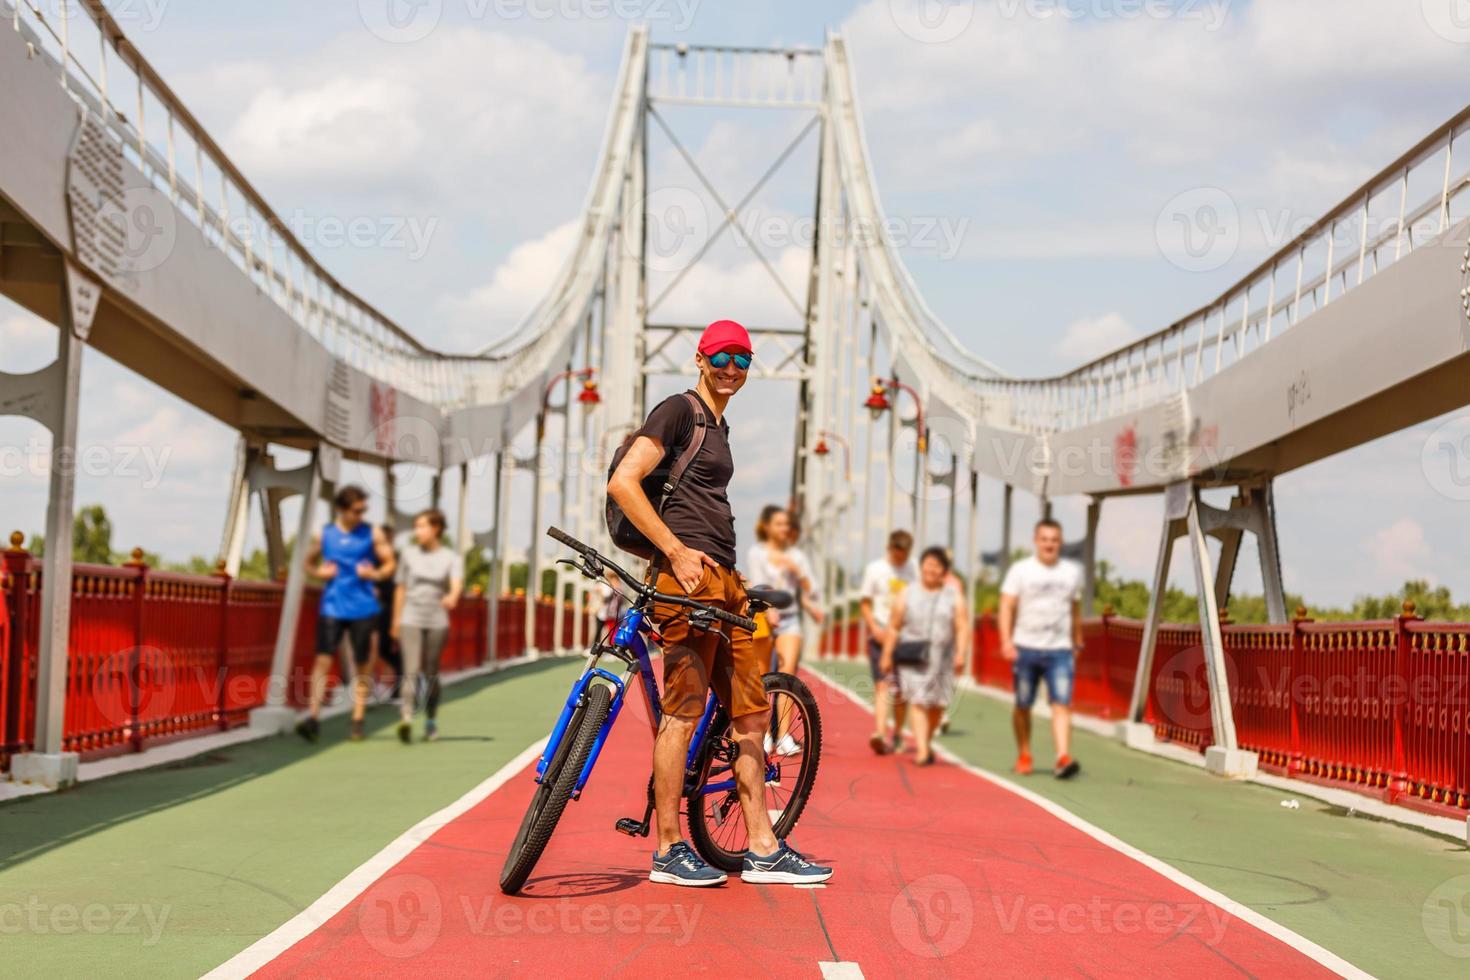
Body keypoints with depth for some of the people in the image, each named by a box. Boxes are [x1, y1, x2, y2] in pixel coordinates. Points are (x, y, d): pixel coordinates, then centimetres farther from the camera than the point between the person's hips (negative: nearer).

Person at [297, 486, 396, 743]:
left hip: (363, 608, 0)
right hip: (332, 606, 0)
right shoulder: (323, 535, 5)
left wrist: (376, 574, -15)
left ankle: (358, 719, 15)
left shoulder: (373, 534, 2)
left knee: (362, 664, 6)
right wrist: (319, 571, -4)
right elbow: (309, 562, 18)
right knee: (323, 659, -11)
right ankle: (313, 717, -12)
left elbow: (390, 564, 5)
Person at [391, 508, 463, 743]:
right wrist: (396, 622, 15)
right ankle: (406, 718, -29)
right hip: (411, 620, 0)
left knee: (431, 674, 6)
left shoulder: (452, 558, 3)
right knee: (411, 670, -15)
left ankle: (431, 722, 20)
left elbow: (457, 583, -16)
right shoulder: (409, 554, 8)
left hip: (437, 622, 0)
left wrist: (452, 597, -38)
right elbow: (401, 590, 14)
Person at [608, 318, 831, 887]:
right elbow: (622, 482, -14)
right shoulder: (679, 412, -3)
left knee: (751, 715, 8)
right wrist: (676, 552, -17)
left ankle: (762, 851, 12)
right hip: (689, 577, -9)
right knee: (683, 713, -7)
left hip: (723, 582, 9)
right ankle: (668, 852, -1)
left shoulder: (718, 426, 24)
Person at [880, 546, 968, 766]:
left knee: (937, 704, 7)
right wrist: (887, 656, 1)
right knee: (917, 701, -13)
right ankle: (922, 750, -19)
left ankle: (926, 742, 29)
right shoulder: (907, 594, 6)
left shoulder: (954, 596, 7)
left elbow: (962, 628, 1)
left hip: (941, 657, 2)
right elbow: (894, 628, 6)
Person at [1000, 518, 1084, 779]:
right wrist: (1006, 640, -16)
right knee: (1023, 705, 7)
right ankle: (1024, 756, 23)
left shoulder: (1073, 572, 11)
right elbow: (1007, 606, -4)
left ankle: (1063, 758, -21)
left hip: (1060, 649, 1)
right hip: (1026, 648, -1)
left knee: (1062, 703, -12)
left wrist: (1077, 643, 22)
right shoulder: (1021, 570, 2)